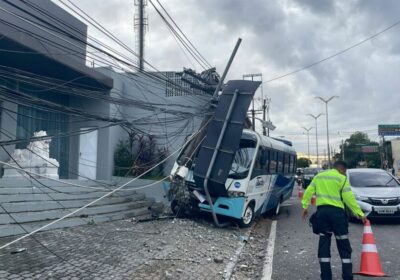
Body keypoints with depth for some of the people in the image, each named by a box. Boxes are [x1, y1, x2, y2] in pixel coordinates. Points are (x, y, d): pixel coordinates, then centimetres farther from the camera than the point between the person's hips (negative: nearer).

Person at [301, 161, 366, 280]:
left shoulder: (318, 176, 14)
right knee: (343, 245, 6)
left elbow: (308, 192, 8)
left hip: (321, 211, 4)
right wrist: (359, 213, -4)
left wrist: (305, 206, 11)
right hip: (337, 212, -4)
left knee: (324, 243, 9)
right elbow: (349, 198, -8)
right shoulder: (341, 178, -1)